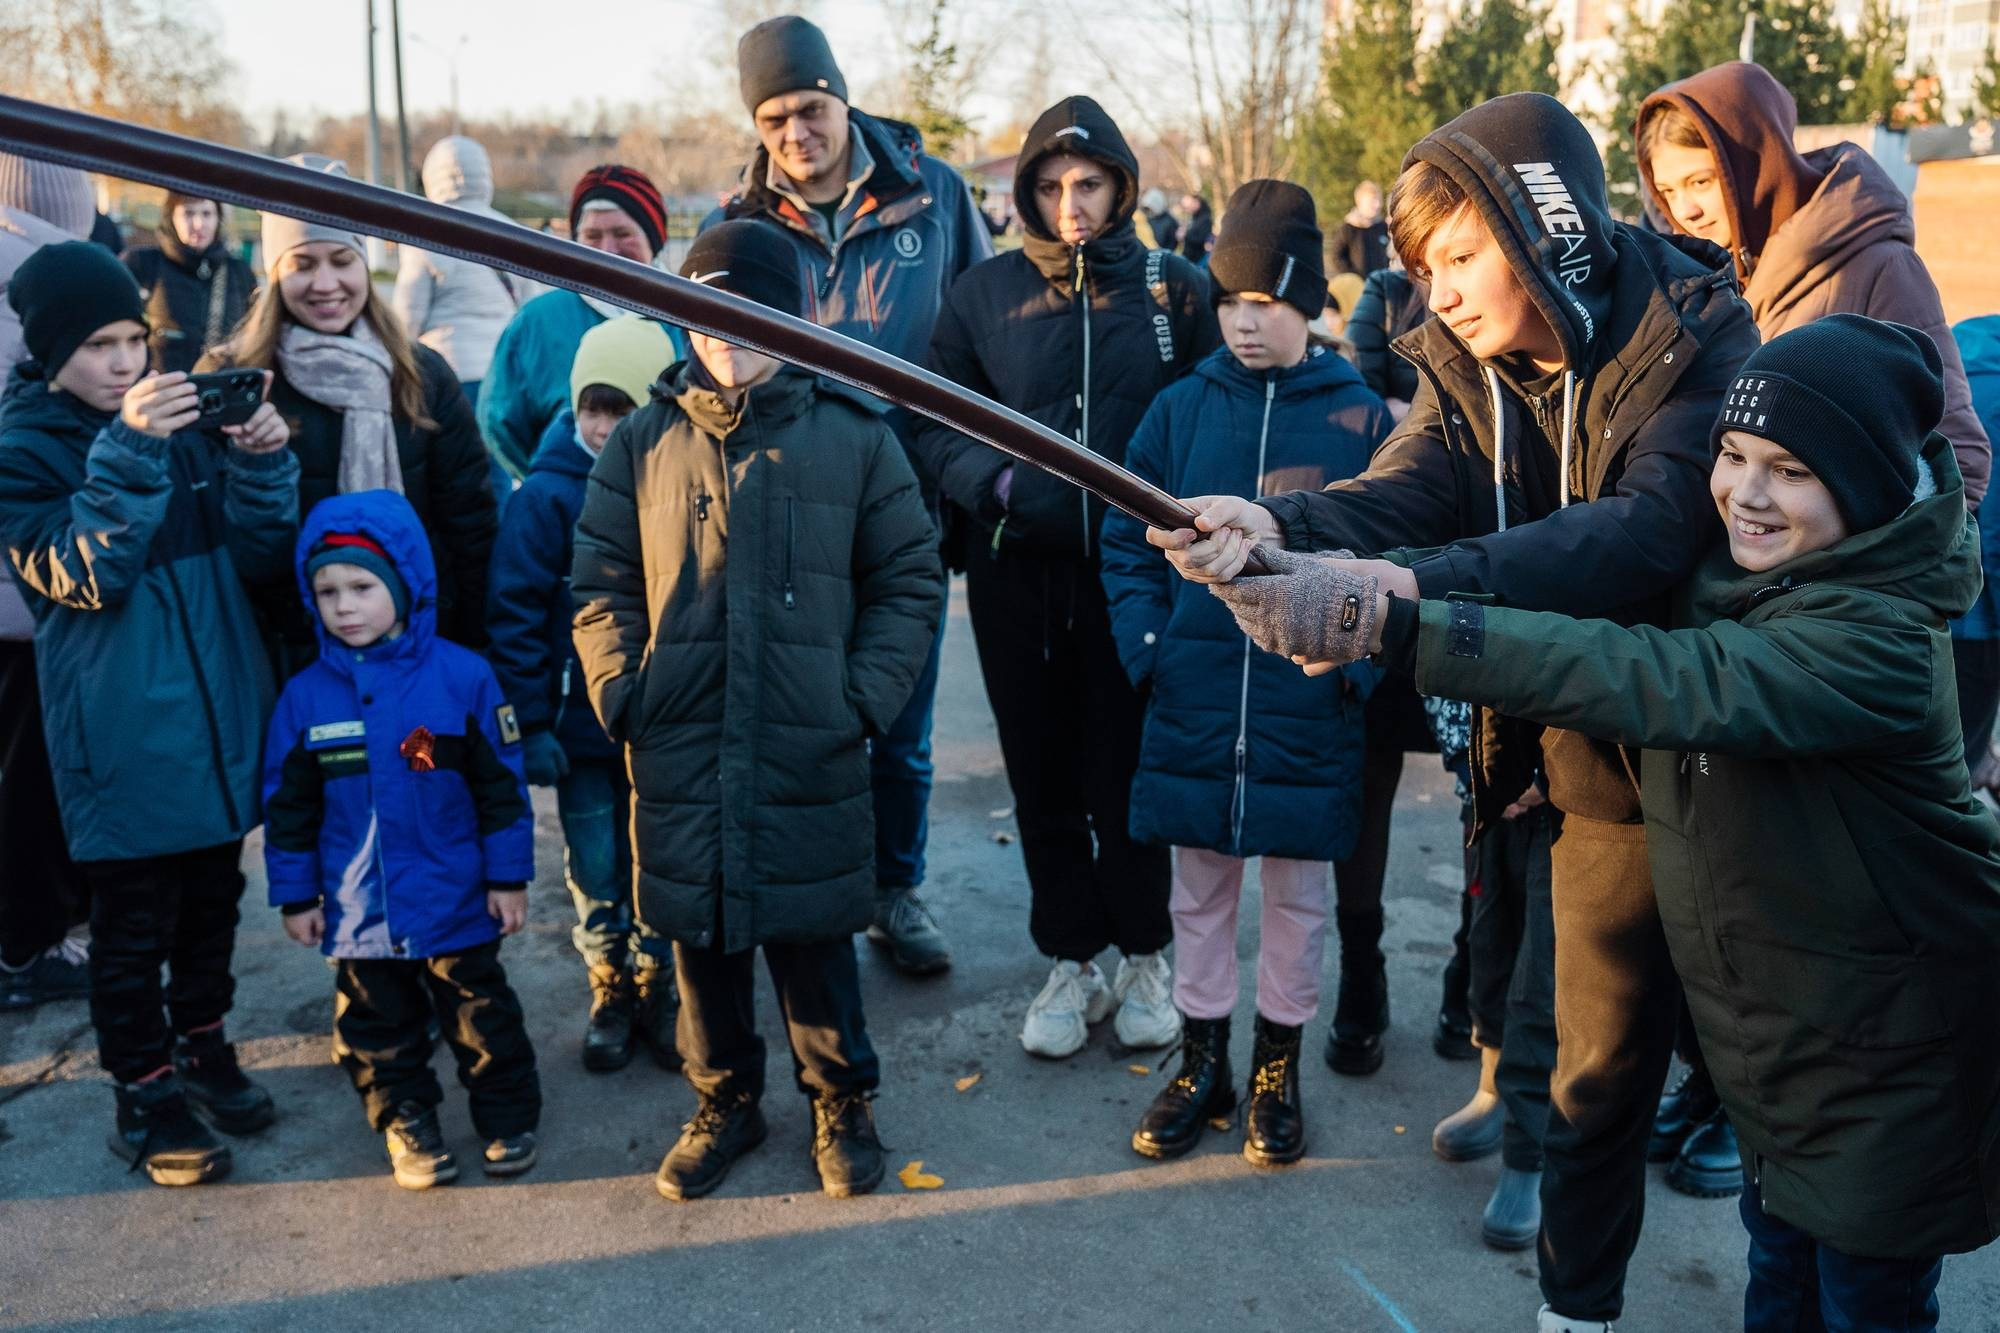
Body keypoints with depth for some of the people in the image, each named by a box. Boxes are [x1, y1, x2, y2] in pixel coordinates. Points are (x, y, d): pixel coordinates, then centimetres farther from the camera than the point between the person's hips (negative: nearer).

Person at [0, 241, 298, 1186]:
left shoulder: (179, 414, 5)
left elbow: (253, 556, 2)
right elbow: (85, 578, -21)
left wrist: (260, 462, -15)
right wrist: (128, 453, -29)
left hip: (219, 711, 5)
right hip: (122, 731, -5)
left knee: (212, 895, 18)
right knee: (134, 919, 6)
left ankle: (202, 1044, 37)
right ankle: (143, 1094, 22)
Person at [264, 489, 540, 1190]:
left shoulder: (462, 676, -11)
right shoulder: (306, 695, -3)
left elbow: (501, 784, -6)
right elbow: (288, 805, 5)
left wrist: (509, 877, -4)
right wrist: (295, 895, 6)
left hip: (456, 902, -2)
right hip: (359, 912, 3)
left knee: (480, 1013, 11)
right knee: (378, 1023, 15)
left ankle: (508, 1117, 28)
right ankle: (406, 1121, 33)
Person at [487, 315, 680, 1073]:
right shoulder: (547, 494, -9)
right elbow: (514, 614, -8)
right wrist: (529, 724, -10)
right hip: (582, 726, -1)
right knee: (596, 876, 12)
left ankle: (659, 992, 31)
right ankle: (610, 997, 31)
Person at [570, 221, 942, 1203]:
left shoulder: (855, 439, 0)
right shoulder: (642, 443, 5)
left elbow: (909, 582, 3)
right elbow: (602, 584, 9)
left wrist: (867, 698, -7)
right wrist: (620, 691, -3)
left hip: (814, 754, -2)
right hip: (679, 753, 2)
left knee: (814, 937, 9)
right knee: (702, 939, 13)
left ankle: (841, 1103, 31)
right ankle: (724, 1102, 34)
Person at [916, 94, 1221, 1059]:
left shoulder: (1177, 290, 2)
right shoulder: (984, 294, 5)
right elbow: (935, 424, 5)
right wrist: (998, 482, -12)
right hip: (1017, 574, 2)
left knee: (1124, 777, 4)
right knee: (1042, 780, 11)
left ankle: (1144, 956, 26)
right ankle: (1071, 963, 27)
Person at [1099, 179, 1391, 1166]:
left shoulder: (1359, 416, -2)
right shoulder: (1182, 408, 2)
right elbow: (1127, 537, 7)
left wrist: (1358, 658, -13)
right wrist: (1144, 643, -4)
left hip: (1309, 707, -1)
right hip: (1192, 702, 2)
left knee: (1296, 890, 12)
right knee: (1198, 890, 13)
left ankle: (1278, 1066, 30)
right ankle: (1202, 1061, 30)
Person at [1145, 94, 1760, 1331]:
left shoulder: (1696, 337, -16)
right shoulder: (1468, 370, -2)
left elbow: (1649, 526, -32)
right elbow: (1394, 497, -20)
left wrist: (1423, 582, -45)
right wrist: (1275, 525, -43)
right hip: (1606, 769, 3)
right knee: (1601, 1057, 11)